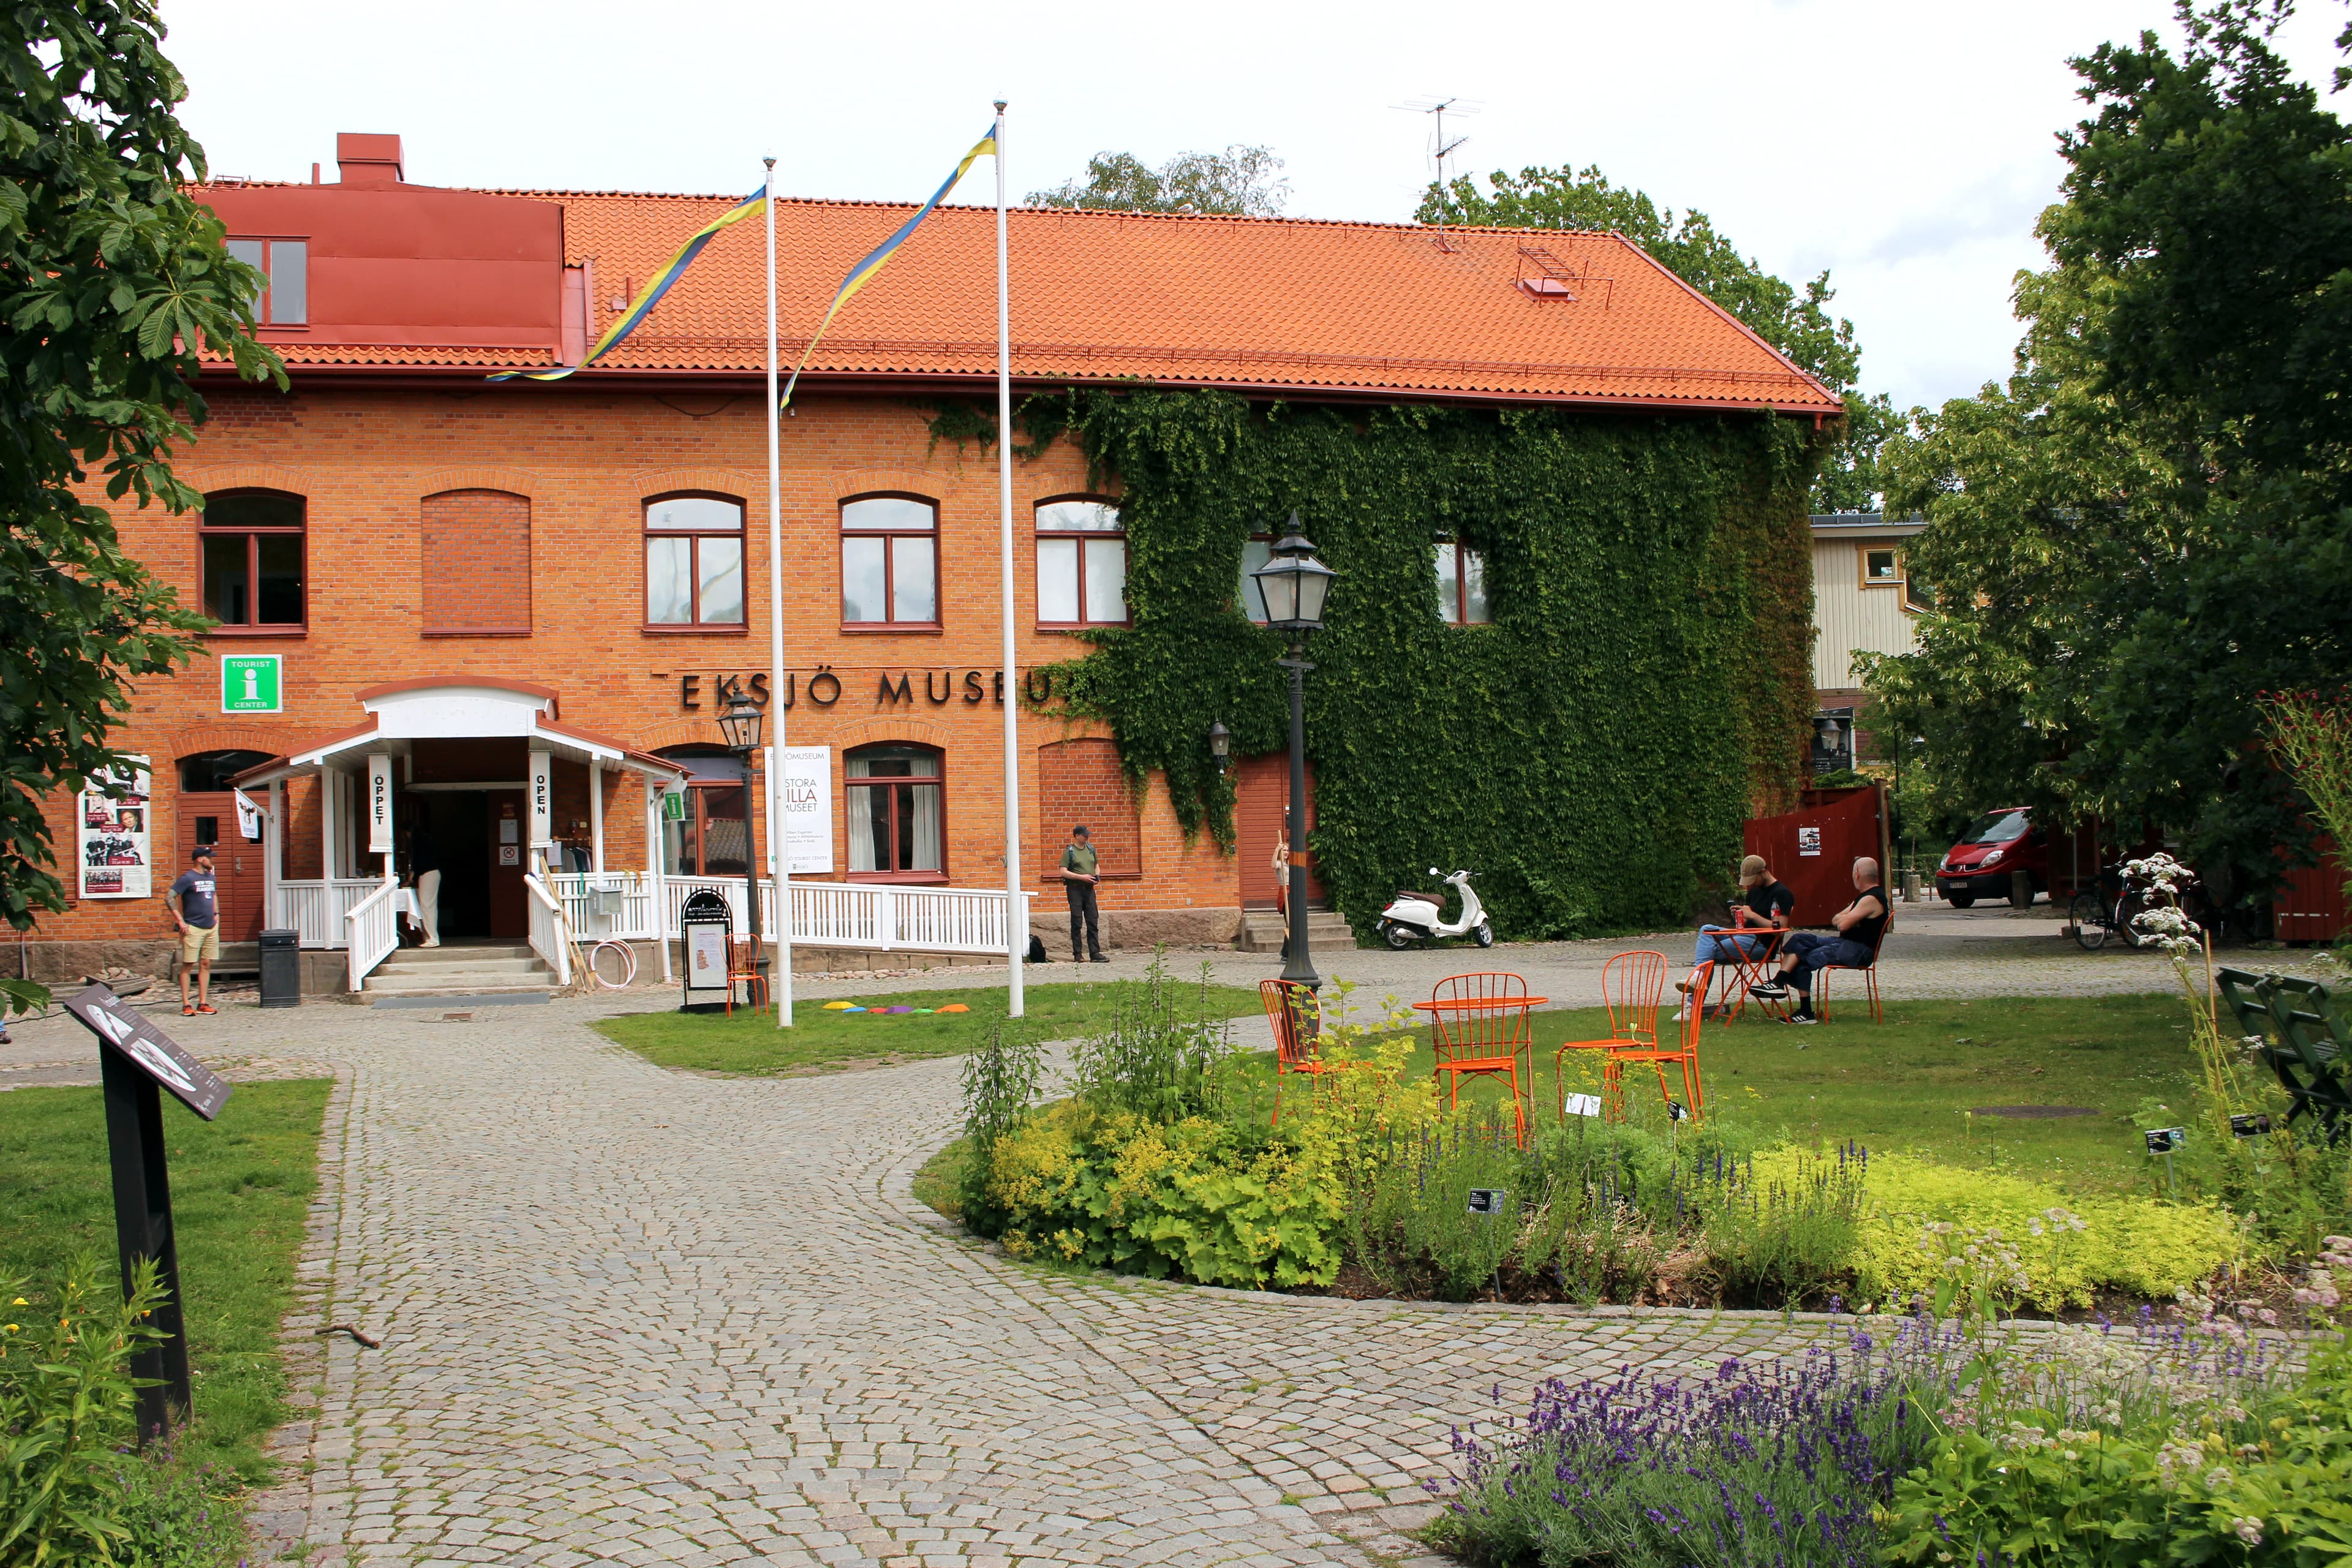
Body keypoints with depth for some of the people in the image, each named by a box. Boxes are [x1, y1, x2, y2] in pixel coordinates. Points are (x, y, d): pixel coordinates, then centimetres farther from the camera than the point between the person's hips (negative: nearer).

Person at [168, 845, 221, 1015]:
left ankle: (203, 1004, 10)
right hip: (193, 928, -7)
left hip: (211, 927, 7)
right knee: (187, 965, -2)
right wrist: (180, 921, -15)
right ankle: (186, 1005, 0)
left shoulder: (210, 877, 13)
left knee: (206, 965, 7)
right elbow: (169, 898, -13)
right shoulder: (188, 878, -9)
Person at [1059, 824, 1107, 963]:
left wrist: (1097, 875, 4)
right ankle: (1077, 954, 4)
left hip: (1089, 888, 5)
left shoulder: (1090, 849, 13)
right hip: (1075, 889, -5)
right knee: (1077, 922, -1)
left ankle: (1095, 953, 0)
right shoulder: (1069, 851, -4)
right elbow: (1063, 872, -10)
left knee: (1093, 922, 0)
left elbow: (1096, 865, 26)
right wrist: (1082, 877, -16)